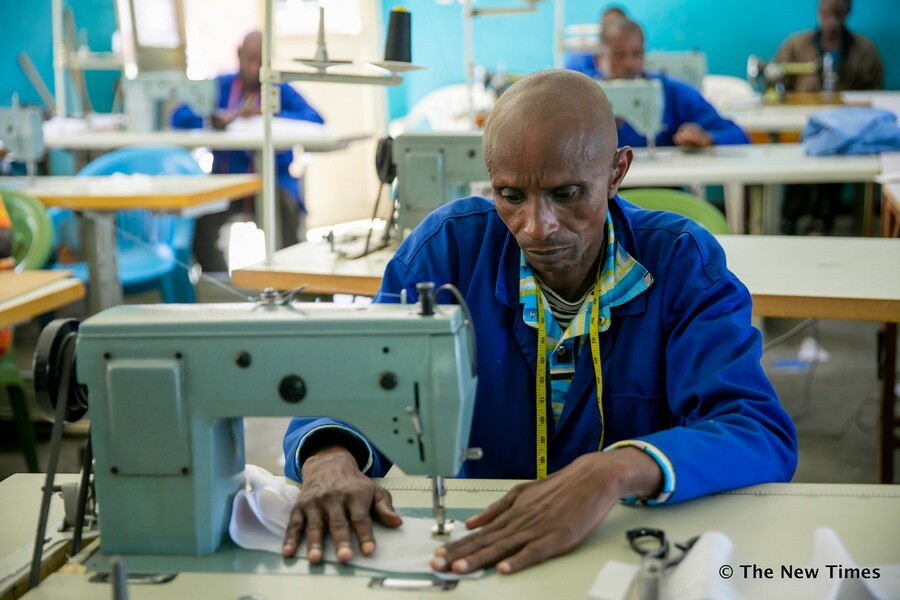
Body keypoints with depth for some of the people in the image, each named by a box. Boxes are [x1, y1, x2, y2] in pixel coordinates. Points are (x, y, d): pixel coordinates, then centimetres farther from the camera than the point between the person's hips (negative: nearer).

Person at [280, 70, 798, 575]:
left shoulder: (682, 263, -8)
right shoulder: (450, 247, -4)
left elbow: (765, 436, -20)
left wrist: (616, 471, -39)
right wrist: (331, 460, -31)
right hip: (472, 548, 1)